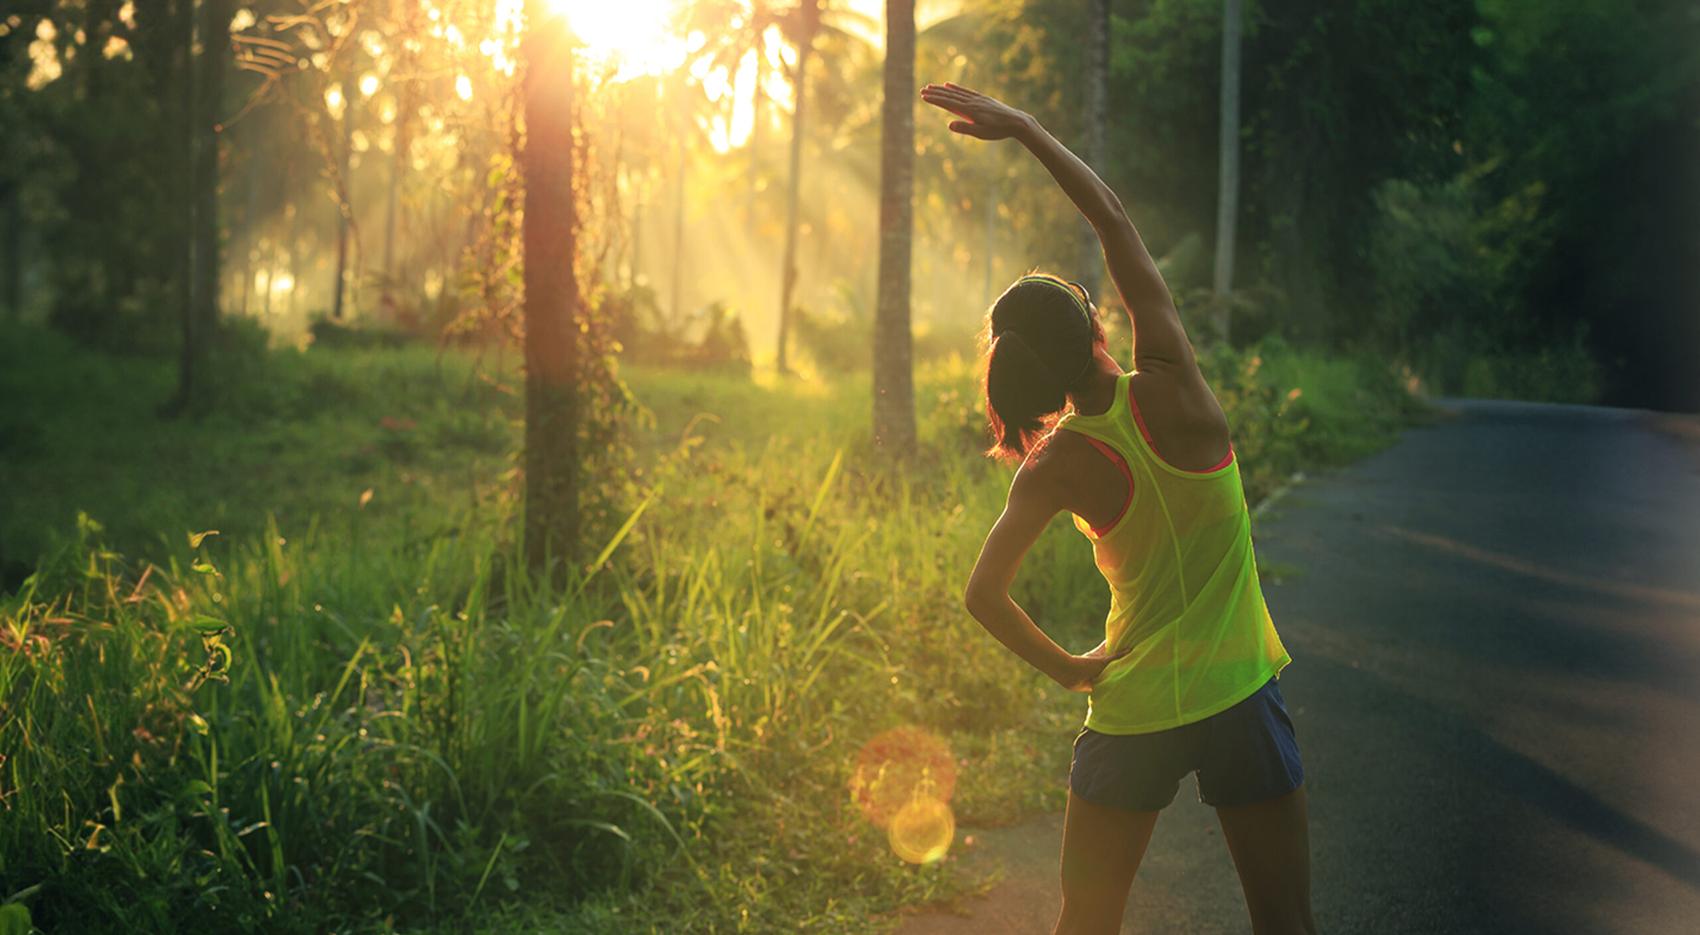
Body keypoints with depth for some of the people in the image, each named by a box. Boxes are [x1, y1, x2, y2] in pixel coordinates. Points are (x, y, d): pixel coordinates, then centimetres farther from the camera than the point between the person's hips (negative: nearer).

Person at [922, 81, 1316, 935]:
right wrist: (1025, 129, -1)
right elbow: (1114, 220, -6)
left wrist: (1067, 668, 1)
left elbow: (984, 595, -13)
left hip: (1129, 710, 2)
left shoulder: (1056, 468, -8)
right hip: (1237, 698, -1)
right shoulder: (1170, 391, -12)